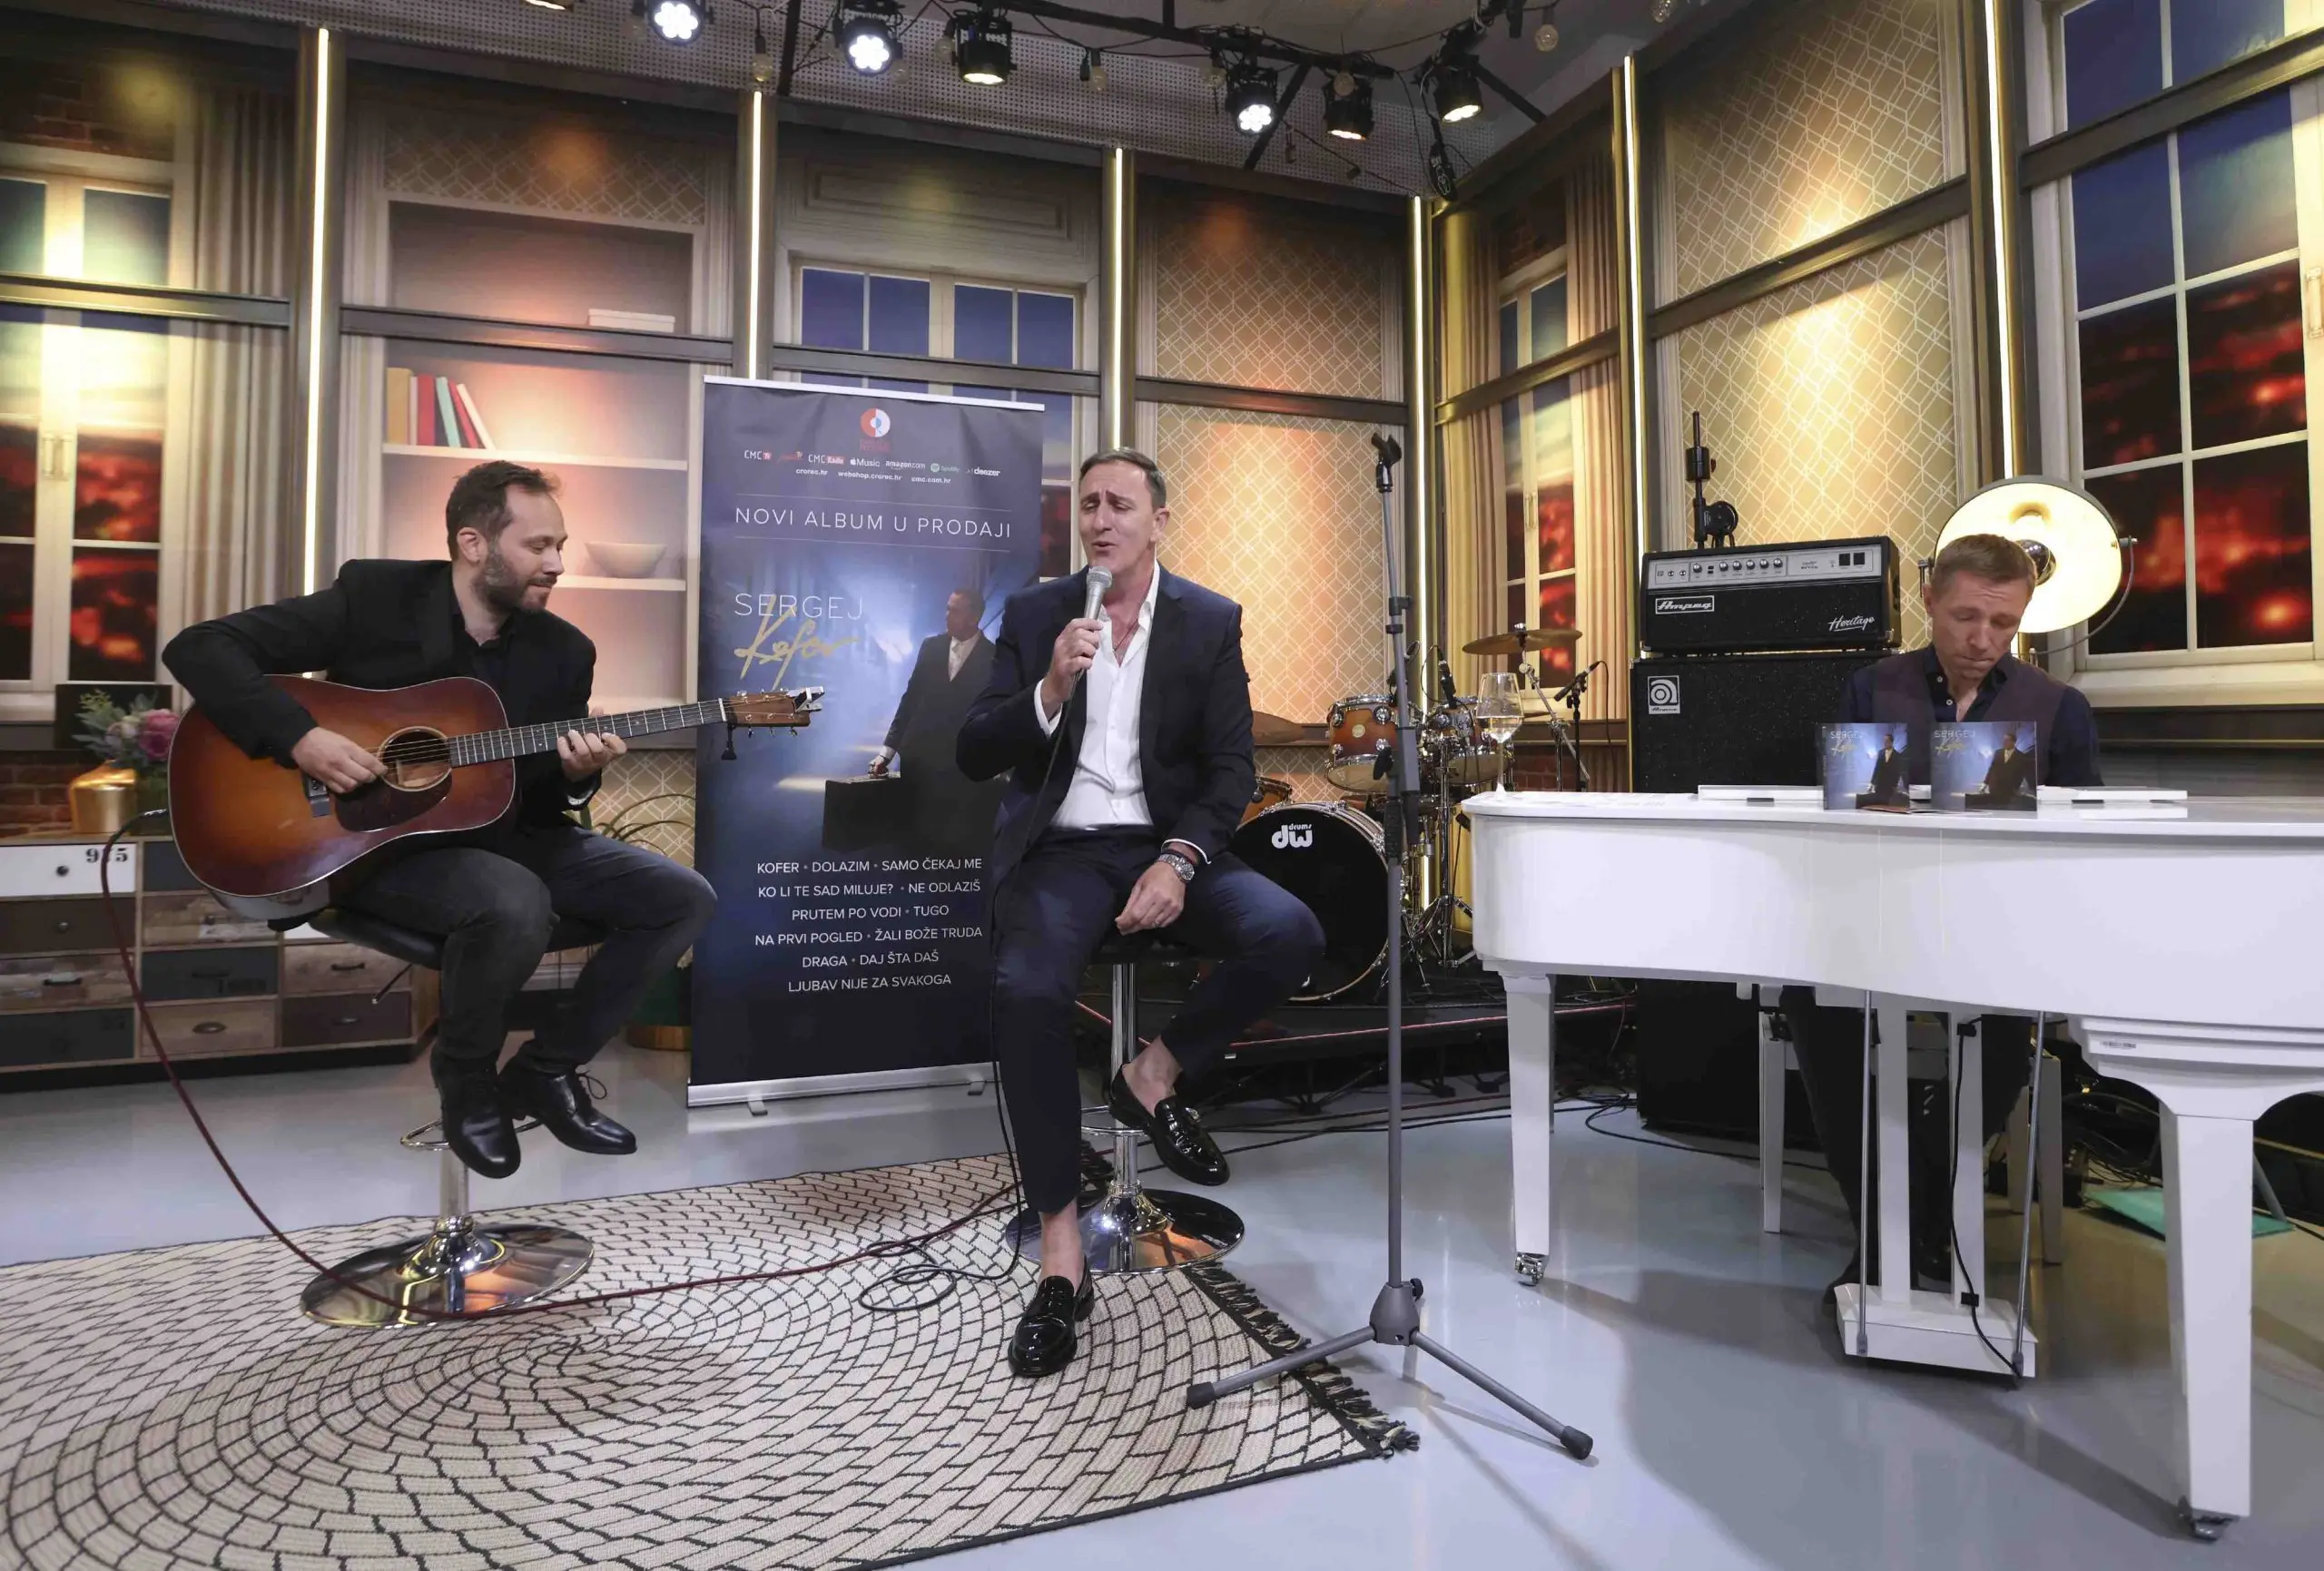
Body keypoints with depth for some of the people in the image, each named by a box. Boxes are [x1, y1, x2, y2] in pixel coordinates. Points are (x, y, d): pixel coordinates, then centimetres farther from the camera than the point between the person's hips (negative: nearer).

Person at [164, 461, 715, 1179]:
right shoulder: (373, 596, -9)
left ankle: (545, 1070, 7)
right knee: (517, 905, -37)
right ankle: (467, 1083, -5)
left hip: (503, 836, 6)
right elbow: (199, 648, -10)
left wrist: (575, 774, -18)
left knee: (684, 897, -8)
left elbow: (547, 803, 6)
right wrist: (299, 736, -24)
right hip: (378, 844, -5)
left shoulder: (564, 650, 2)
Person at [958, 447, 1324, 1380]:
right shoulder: (1032, 614, 5)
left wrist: (1177, 862, -17)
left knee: (1290, 935, -25)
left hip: (1165, 843, 1)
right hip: (1060, 849, -1)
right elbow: (974, 759, 0)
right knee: (1027, 990, -30)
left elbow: (1231, 769, 0)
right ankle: (1060, 1252, -16)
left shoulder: (1211, 621, 5)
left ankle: (1154, 1074, 2)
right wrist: (1050, 690, -18)